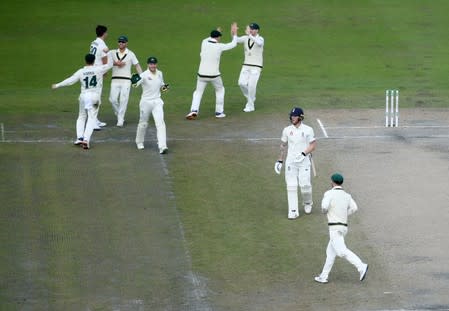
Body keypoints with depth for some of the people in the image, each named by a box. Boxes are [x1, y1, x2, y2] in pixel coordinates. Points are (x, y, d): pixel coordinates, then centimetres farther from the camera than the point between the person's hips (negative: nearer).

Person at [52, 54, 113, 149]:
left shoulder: (81, 72, -1)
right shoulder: (99, 69, -3)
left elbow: (70, 80, -5)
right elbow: (109, 65, 9)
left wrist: (57, 85, 3)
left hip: (84, 96, 2)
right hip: (95, 96, -2)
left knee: (81, 117, 19)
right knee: (92, 119, -1)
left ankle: (80, 137, 7)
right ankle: (86, 139, -16)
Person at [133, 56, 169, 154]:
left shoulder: (160, 74, 5)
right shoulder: (144, 75, -13)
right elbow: (135, 84, -28)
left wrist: (164, 87, -2)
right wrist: (135, 83, -52)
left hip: (157, 102, 3)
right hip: (146, 102, -3)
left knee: (160, 122, -11)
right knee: (143, 123, 11)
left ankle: (162, 146, -18)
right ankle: (139, 142, 36)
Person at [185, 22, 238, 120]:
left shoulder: (204, 43, -2)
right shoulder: (219, 46, -10)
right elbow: (233, 44, 5)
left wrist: (215, 33, 40)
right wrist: (234, 33, 19)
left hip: (202, 74, 2)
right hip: (214, 75, -2)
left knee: (198, 92, 15)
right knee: (220, 90, 24)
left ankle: (194, 111, -8)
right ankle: (219, 112, 23)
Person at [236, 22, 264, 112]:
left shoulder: (260, 39, -12)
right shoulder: (245, 38, 3)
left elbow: (259, 43, -37)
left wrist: (249, 35, -47)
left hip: (256, 67, -5)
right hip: (246, 65, 5)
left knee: (251, 85, -12)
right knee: (242, 83, -10)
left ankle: (250, 106, 2)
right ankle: (250, 98, 18)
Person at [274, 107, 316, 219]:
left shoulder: (308, 130, -2)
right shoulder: (287, 130, 6)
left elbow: (313, 145, -3)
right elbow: (283, 145, 14)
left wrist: (304, 153, -17)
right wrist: (280, 160, 13)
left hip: (304, 161, -2)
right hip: (290, 161, 2)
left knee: (305, 184, -7)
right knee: (291, 186, -4)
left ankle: (307, 203, 23)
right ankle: (293, 211, -2)